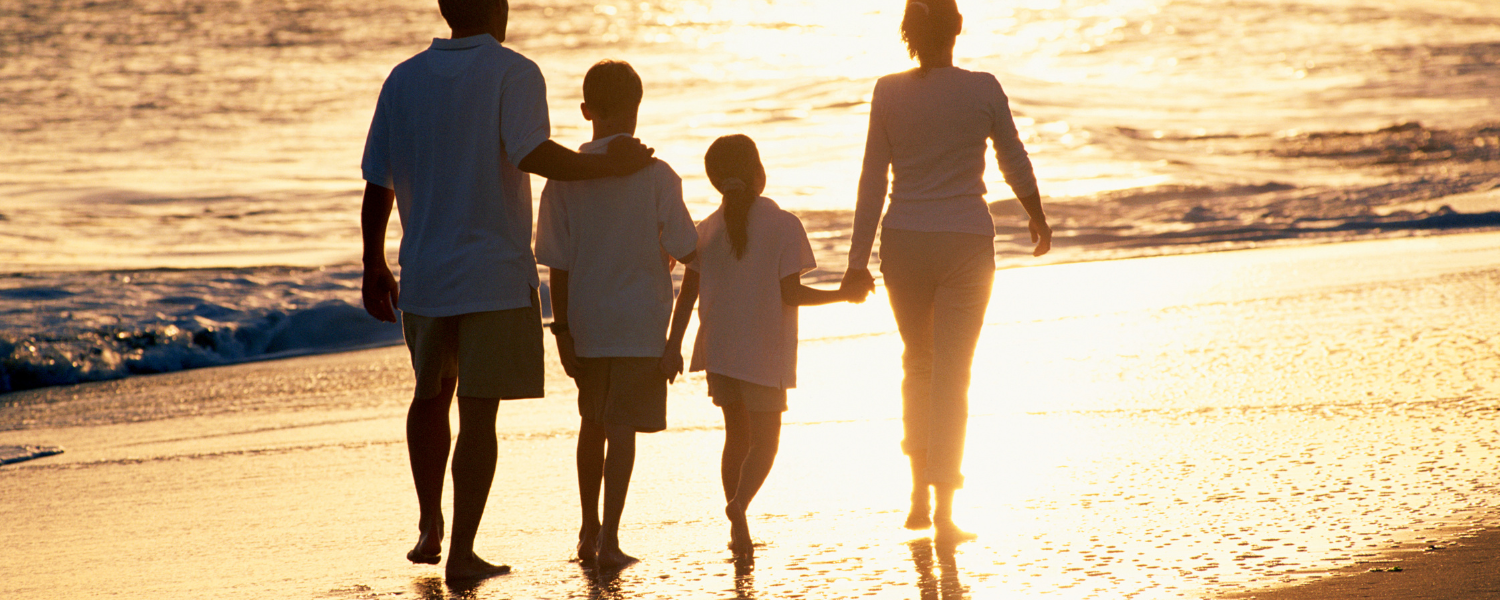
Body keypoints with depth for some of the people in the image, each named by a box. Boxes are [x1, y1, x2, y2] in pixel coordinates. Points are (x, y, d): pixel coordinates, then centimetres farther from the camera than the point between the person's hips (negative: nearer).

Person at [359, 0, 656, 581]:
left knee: (432, 394, 24)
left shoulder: (403, 80, 6)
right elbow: (532, 154, -24)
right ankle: (462, 551, 0)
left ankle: (429, 527, 24)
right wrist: (612, 164, -11)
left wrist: (374, 269, 17)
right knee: (478, 413, 0)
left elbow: (377, 185, 7)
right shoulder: (513, 74, -8)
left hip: (424, 273, 4)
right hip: (494, 274, -4)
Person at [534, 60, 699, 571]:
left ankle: (589, 529, 27)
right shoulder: (657, 176, -9)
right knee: (622, 428, -1)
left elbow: (558, 264, -2)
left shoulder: (564, 178, -3)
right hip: (641, 321, -3)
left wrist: (562, 328, 6)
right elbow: (686, 251, -5)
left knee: (593, 423, 19)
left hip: (585, 320, 3)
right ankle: (609, 540, -6)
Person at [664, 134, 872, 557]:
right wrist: (843, 295, -1)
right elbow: (791, 293, -12)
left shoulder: (708, 229, 3)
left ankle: (738, 529, 10)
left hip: (718, 349, 4)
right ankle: (739, 504, -21)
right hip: (763, 352, -4)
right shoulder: (782, 225, -9)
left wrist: (673, 346, 3)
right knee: (765, 440, 6)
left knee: (738, 435, 16)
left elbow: (688, 293, 0)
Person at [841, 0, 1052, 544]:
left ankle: (920, 497, 22)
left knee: (918, 364, 20)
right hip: (966, 243, -2)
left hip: (905, 241, 2)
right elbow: (1015, 163, 5)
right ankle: (944, 511, -1)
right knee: (952, 373, 3)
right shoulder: (983, 90, -6)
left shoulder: (888, 93, -5)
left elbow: (873, 181, -3)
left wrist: (859, 259, 1)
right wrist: (1037, 217, 23)